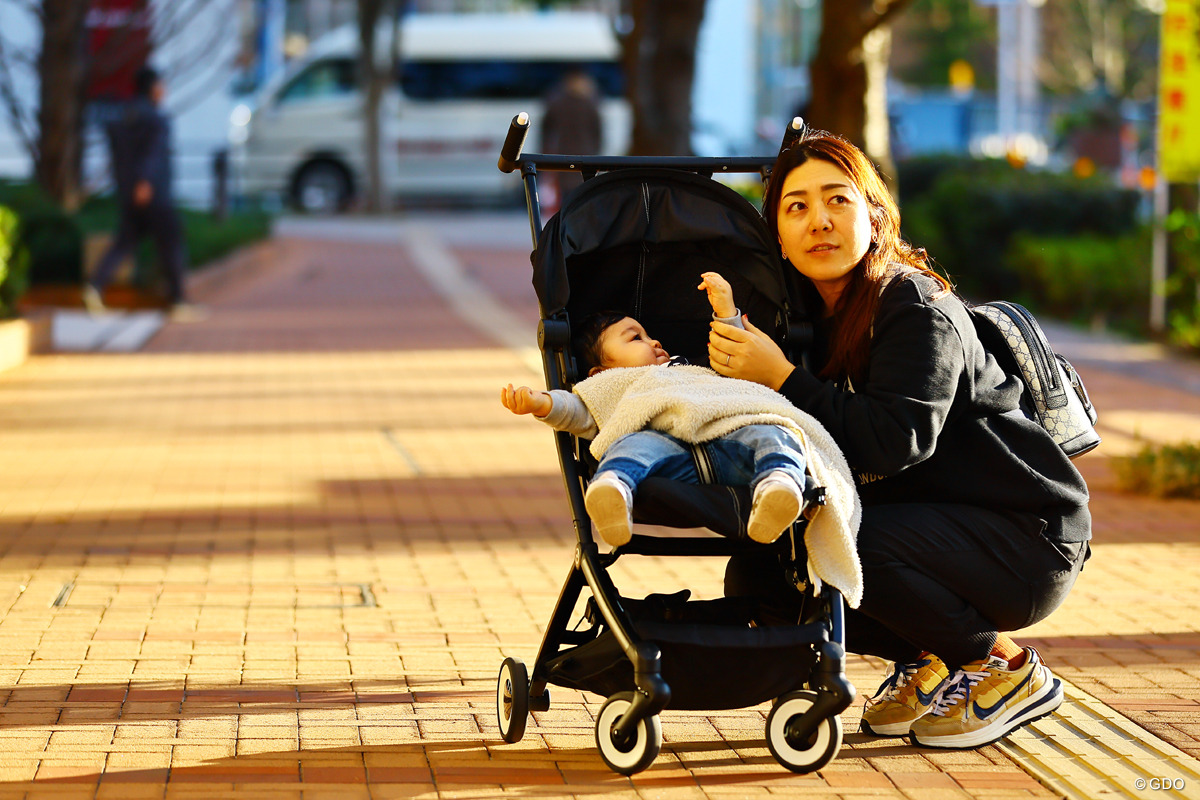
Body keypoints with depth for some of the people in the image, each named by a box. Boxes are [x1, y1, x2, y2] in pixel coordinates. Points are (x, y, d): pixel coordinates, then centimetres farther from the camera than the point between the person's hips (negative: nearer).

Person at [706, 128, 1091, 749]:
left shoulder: (920, 312, -18)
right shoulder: (813, 311, 5)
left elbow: (898, 439, -32)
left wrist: (781, 378, -30)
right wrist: (735, 341, -13)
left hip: (1030, 545, -8)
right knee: (753, 575, -6)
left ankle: (1008, 669, -10)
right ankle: (929, 661, 10)